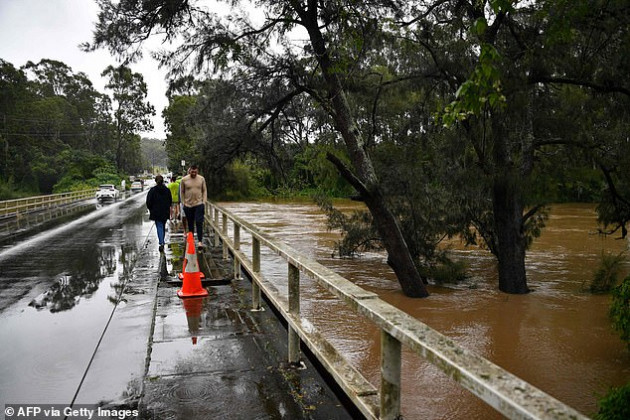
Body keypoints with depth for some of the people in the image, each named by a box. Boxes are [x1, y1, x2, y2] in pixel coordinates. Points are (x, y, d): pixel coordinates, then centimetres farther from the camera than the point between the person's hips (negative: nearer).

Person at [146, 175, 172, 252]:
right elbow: (170, 201, 7)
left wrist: (150, 209, 9)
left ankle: (161, 243, -19)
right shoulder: (167, 190, 1)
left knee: (159, 227, -5)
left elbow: (149, 201, -7)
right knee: (163, 226, 17)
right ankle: (162, 242, 28)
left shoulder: (152, 190, -8)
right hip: (165, 212, 3)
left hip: (156, 212, -3)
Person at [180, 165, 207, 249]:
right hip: (188, 205, 1)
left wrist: (204, 202, -1)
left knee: (199, 223, -11)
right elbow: (182, 192, 8)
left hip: (199, 204, -1)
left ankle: (200, 241, -11)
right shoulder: (184, 180, -1)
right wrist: (183, 203, 3)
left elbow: (204, 191, 8)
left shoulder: (202, 179, 2)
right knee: (190, 224, 10)